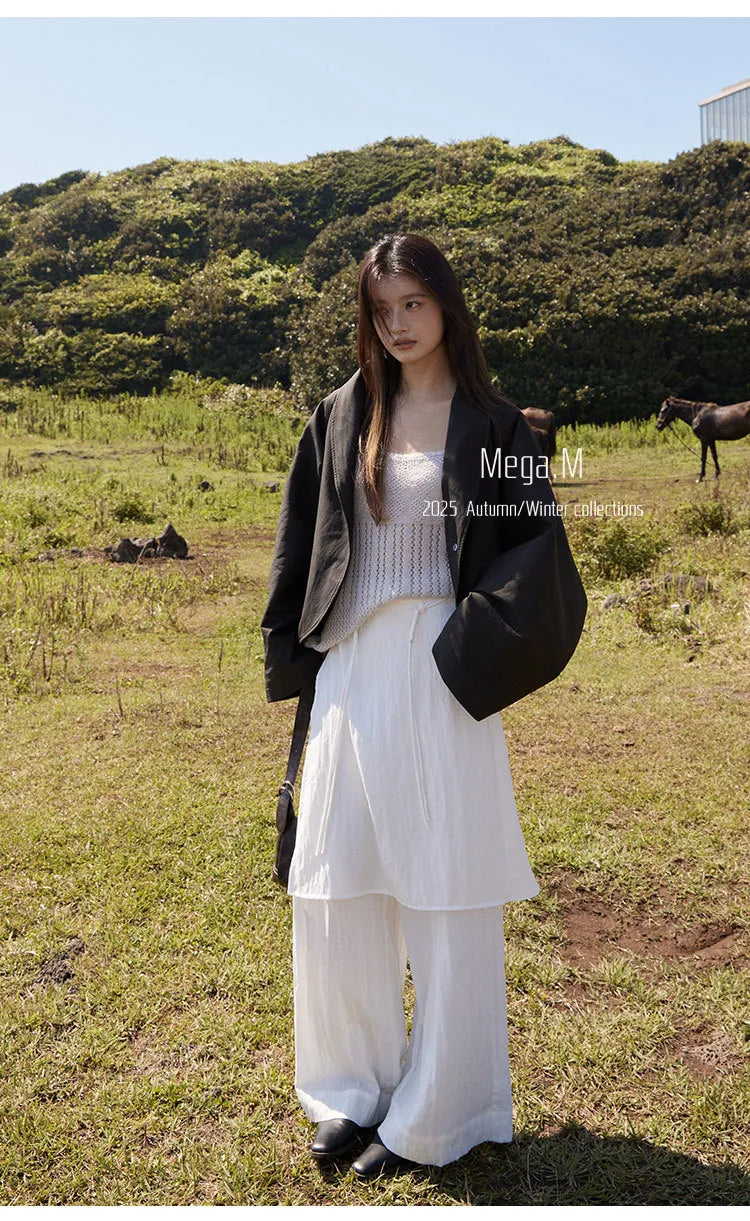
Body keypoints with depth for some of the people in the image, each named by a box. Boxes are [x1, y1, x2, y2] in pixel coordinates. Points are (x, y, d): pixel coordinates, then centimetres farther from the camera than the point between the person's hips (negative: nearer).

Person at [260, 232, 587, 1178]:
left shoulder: (490, 425, 1)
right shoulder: (341, 417, 10)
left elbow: (537, 547, -3)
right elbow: (299, 544, 12)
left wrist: (473, 648, -13)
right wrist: (294, 656, 7)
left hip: (437, 675, -4)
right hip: (352, 672, 4)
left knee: (445, 895, 3)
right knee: (334, 894, 9)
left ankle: (432, 1116, 21)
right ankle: (357, 1089, 29)